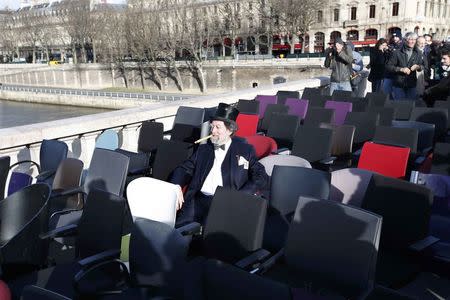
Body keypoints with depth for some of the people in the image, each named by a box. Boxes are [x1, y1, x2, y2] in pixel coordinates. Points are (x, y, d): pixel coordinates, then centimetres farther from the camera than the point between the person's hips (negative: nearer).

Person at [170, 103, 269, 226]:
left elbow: (261, 178, 2)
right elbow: (184, 170, 18)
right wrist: (177, 187, -4)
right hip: (199, 200, 3)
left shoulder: (245, 150, 11)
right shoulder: (203, 149, 23)